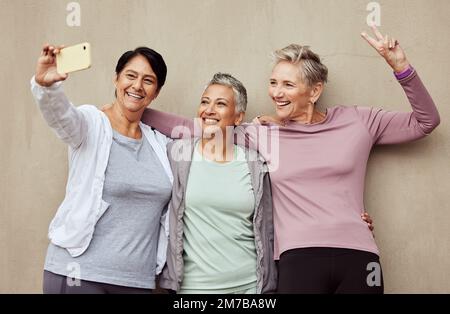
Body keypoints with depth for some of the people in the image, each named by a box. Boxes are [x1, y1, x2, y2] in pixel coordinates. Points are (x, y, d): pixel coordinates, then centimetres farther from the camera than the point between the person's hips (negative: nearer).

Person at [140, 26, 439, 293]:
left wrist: (400, 66, 3)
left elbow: (425, 122, 14)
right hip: (298, 259, 0)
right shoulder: (260, 134, 9)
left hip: (358, 257, 1)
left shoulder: (355, 122, 9)